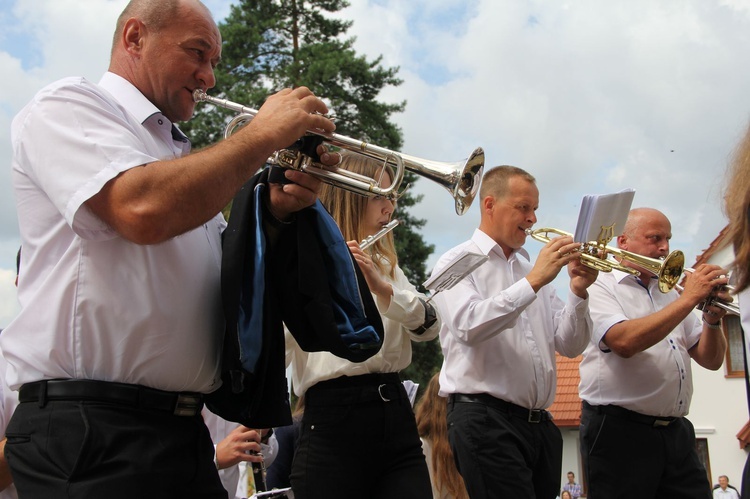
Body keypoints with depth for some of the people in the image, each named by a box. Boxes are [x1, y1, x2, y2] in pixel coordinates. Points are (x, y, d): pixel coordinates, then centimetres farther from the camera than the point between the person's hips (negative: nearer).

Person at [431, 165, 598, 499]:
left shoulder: (532, 270, 19)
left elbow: (569, 345, 13)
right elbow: (468, 327, -17)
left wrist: (578, 292, -3)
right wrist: (533, 282, -19)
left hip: (539, 422, 6)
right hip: (485, 417, -6)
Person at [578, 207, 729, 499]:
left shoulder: (670, 293, 18)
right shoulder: (600, 286, -1)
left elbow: (710, 360, 17)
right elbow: (624, 341, -21)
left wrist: (713, 319, -4)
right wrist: (689, 299, -16)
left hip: (676, 431, 6)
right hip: (620, 431, -6)